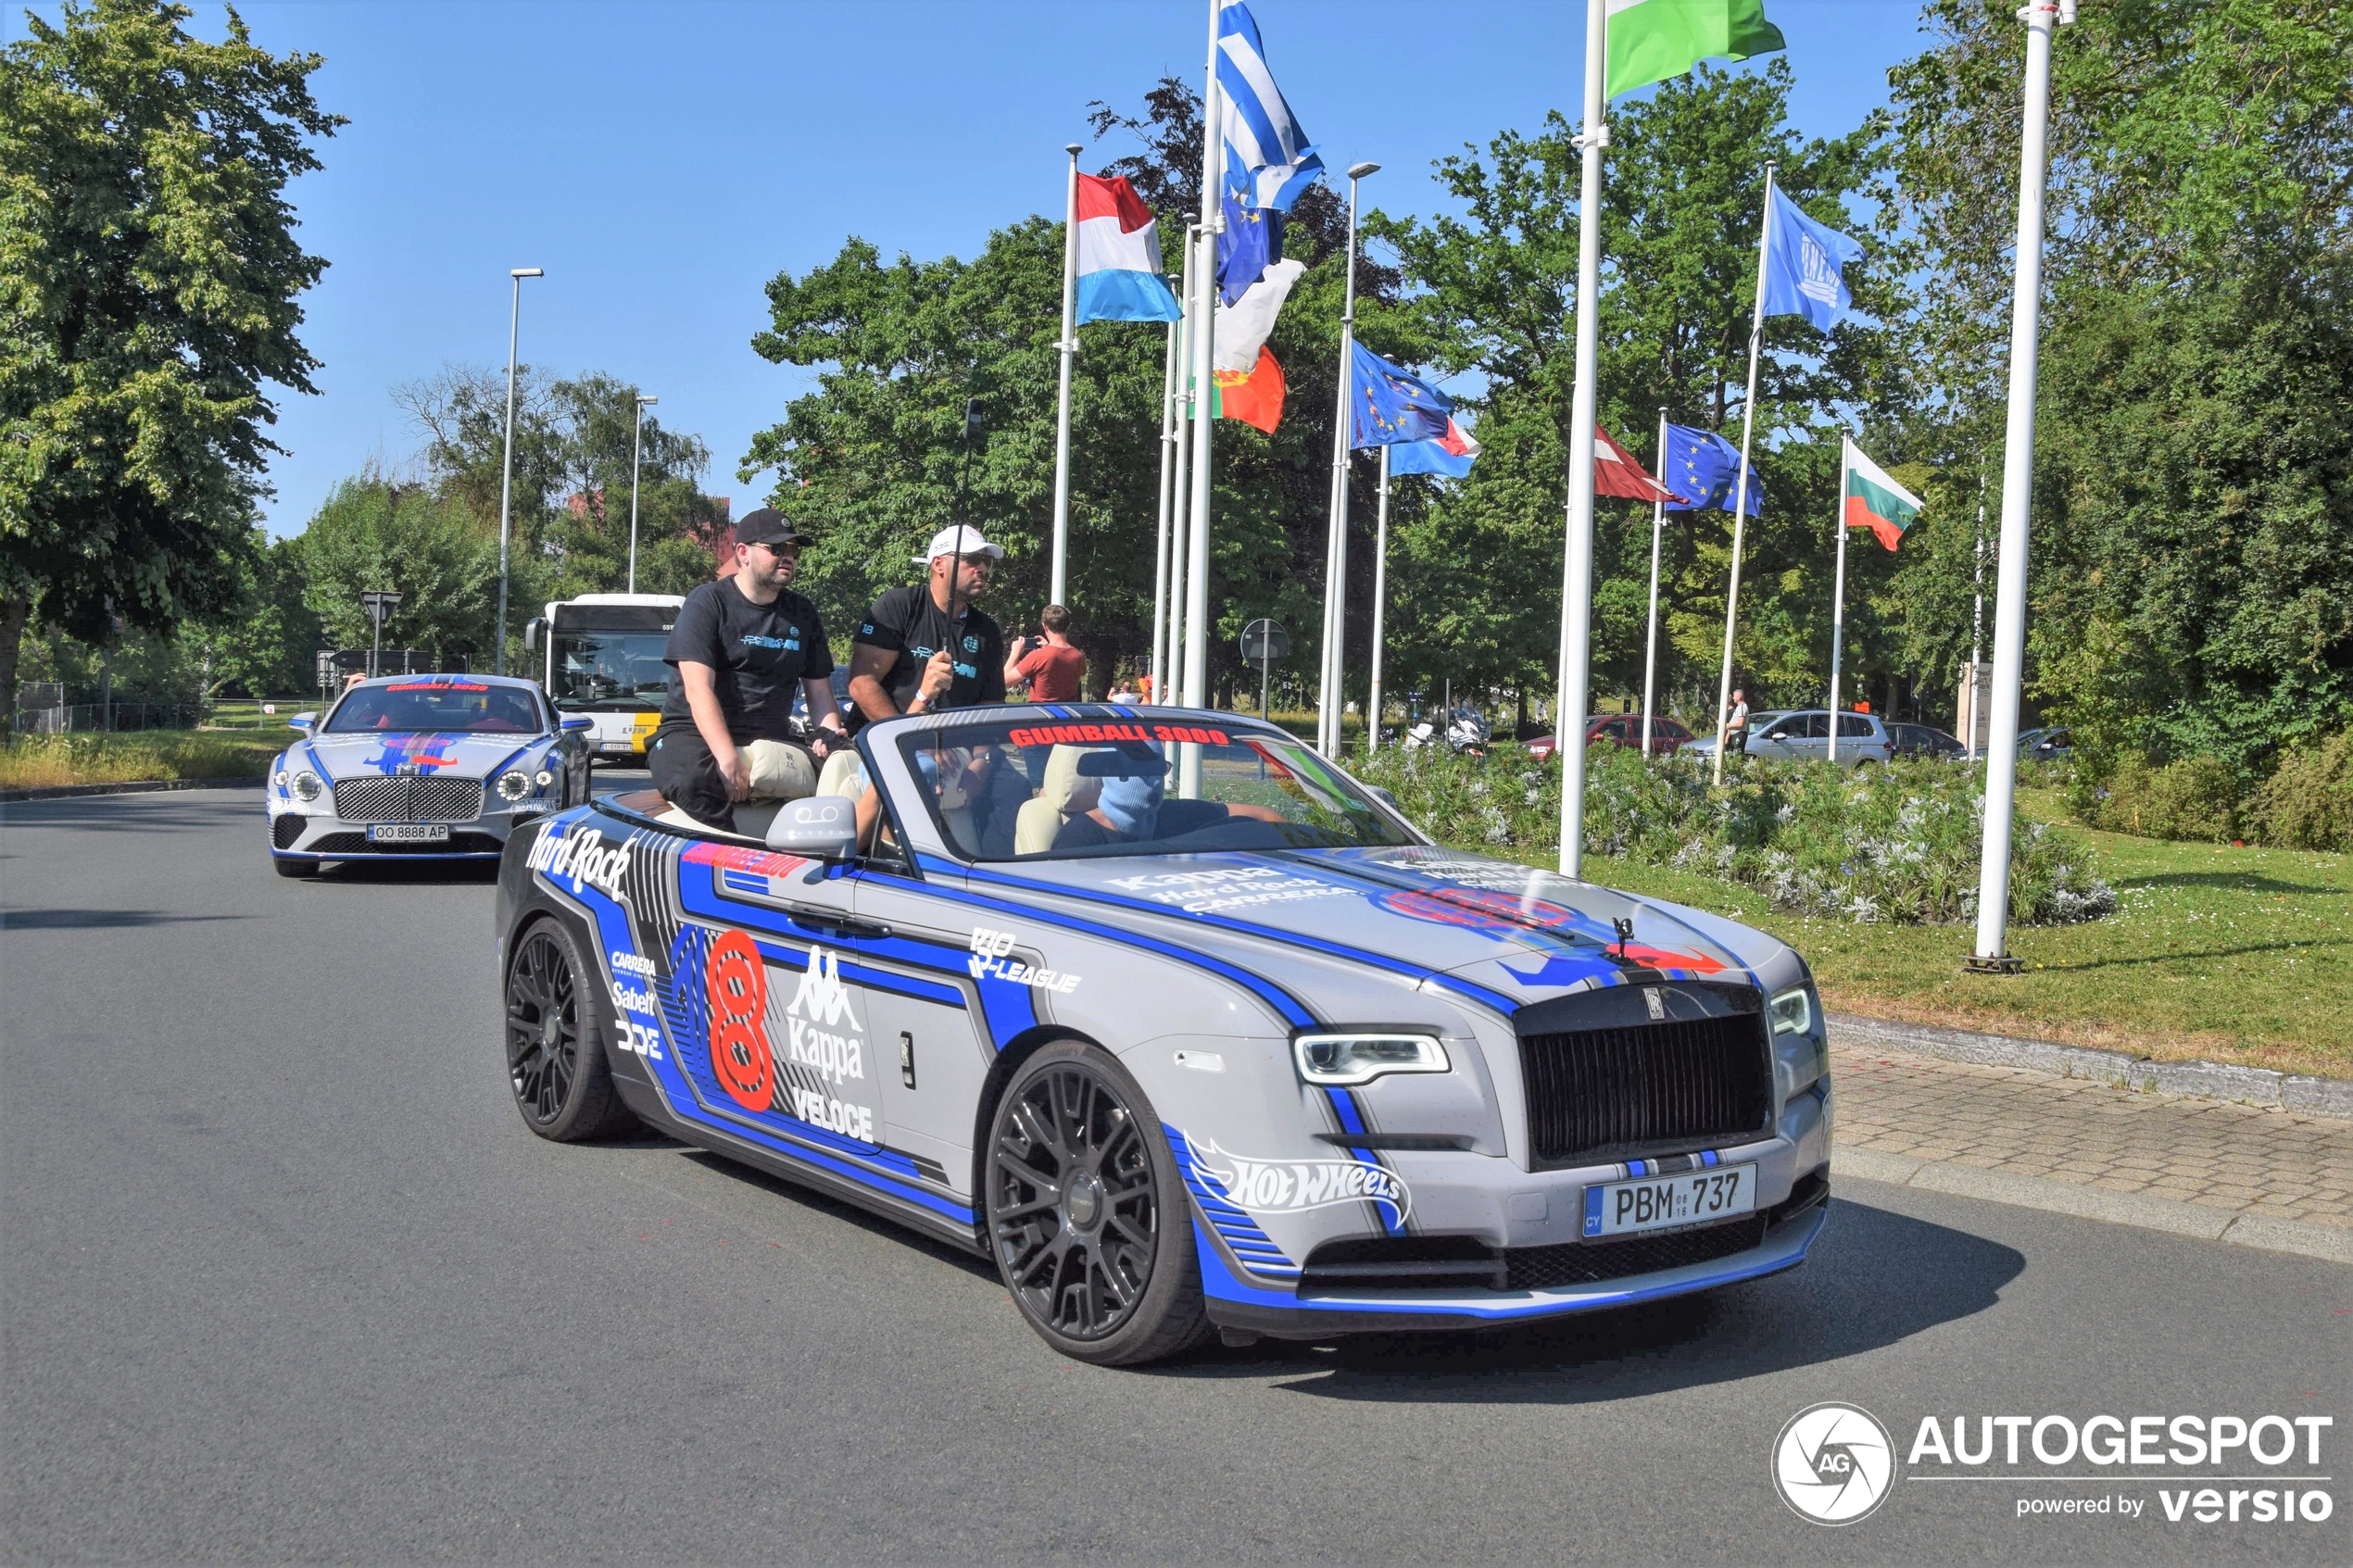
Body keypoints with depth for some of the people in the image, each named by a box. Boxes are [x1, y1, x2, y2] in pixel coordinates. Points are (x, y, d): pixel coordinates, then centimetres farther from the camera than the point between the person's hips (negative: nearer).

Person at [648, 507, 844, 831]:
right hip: (694, 732, -5)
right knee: (693, 781, -40)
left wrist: (830, 731, -7)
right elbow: (698, 689, -14)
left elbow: (818, 686, 18)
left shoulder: (803, 614, 16)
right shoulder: (707, 603, -2)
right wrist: (728, 760, -27)